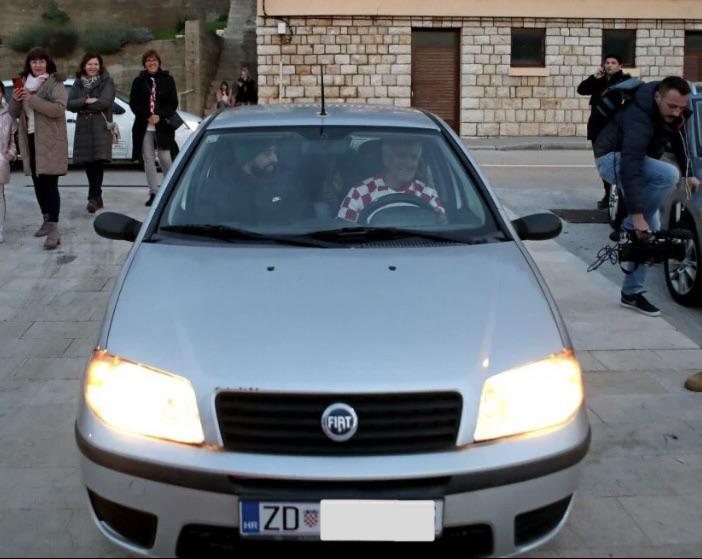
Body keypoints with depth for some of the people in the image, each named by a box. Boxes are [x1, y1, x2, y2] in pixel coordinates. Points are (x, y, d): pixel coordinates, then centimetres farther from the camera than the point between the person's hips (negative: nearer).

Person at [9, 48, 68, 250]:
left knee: (50, 184, -12)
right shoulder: (24, 83, 12)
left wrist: (31, 98, -25)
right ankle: (47, 221, 29)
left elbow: (58, 109, -20)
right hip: (30, 139, 7)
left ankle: (54, 230, -17)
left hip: (50, 141, -7)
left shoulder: (55, 83, -5)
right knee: (38, 183, 14)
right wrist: (15, 100, -9)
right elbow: (14, 113, 13)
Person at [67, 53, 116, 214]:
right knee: (88, 163, 5)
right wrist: (87, 101, -12)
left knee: (98, 161, -15)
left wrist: (84, 108, -4)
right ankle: (97, 198, 14)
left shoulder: (106, 82, 3)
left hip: (101, 127, -4)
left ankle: (93, 197, -16)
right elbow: (70, 104, 4)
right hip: (83, 128, 4)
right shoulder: (78, 83, 15)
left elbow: (105, 102, -12)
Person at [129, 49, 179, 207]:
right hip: (144, 127, 2)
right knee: (148, 159, 2)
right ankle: (154, 192, 7)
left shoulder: (167, 80, 5)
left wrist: (160, 116, -13)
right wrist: (148, 116, -11)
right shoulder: (139, 81, 8)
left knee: (165, 158, -6)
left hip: (163, 125, -2)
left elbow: (173, 103, 1)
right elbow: (133, 103, 3)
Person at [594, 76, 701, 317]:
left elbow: (677, 139, 12)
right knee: (668, 175, -33)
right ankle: (629, 227, -16)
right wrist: (637, 215, -44)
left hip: (636, 158, 8)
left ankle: (631, 293, 8)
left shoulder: (671, 113, -9)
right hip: (612, 159, -8)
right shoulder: (639, 117, -34)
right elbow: (630, 167, -40)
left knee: (650, 231, 0)